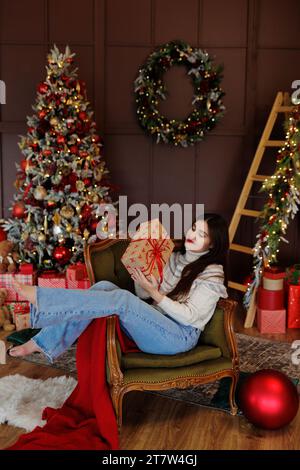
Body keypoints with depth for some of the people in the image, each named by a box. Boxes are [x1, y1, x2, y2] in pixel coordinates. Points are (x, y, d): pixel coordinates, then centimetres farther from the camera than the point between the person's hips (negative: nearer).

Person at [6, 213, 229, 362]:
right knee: (104, 287, -18)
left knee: (122, 299, -31)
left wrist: (155, 293, -18)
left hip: (180, 336, -7)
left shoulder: (213, 273, -6)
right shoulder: (176, 258, 16)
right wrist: (140, 278, -8)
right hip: (152, 324, 7)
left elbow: (189, 316, -14)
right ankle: (45, 342, -20)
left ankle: (41, 298, -31)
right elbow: (144, 296, 12)